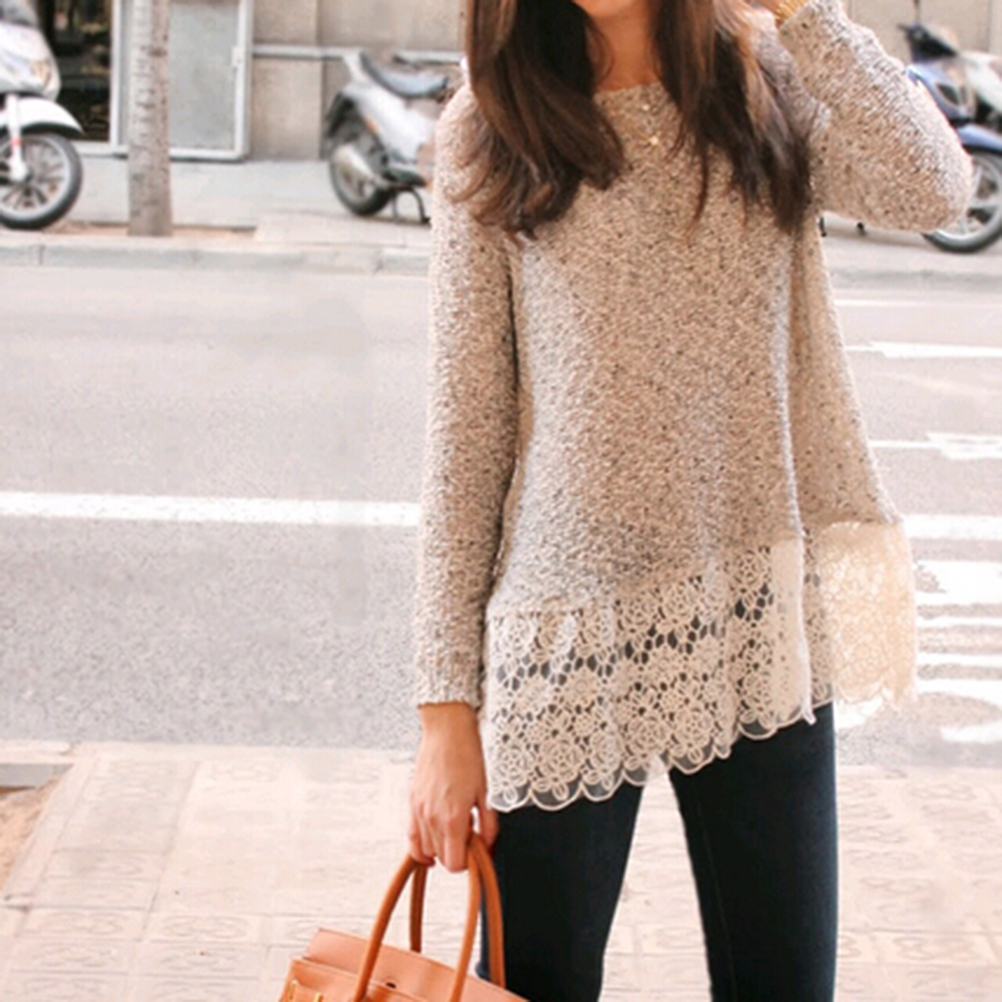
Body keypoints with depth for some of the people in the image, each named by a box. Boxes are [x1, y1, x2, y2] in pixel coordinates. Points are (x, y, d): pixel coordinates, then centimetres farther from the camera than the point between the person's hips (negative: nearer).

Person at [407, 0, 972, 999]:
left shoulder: (768, 86, 5)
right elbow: (463, 425, -2)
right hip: (572, 622, -1)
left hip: (759, 621, 2)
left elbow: (932, 188, -16)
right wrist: (447, 702, -5)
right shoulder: (491, 130, 0)